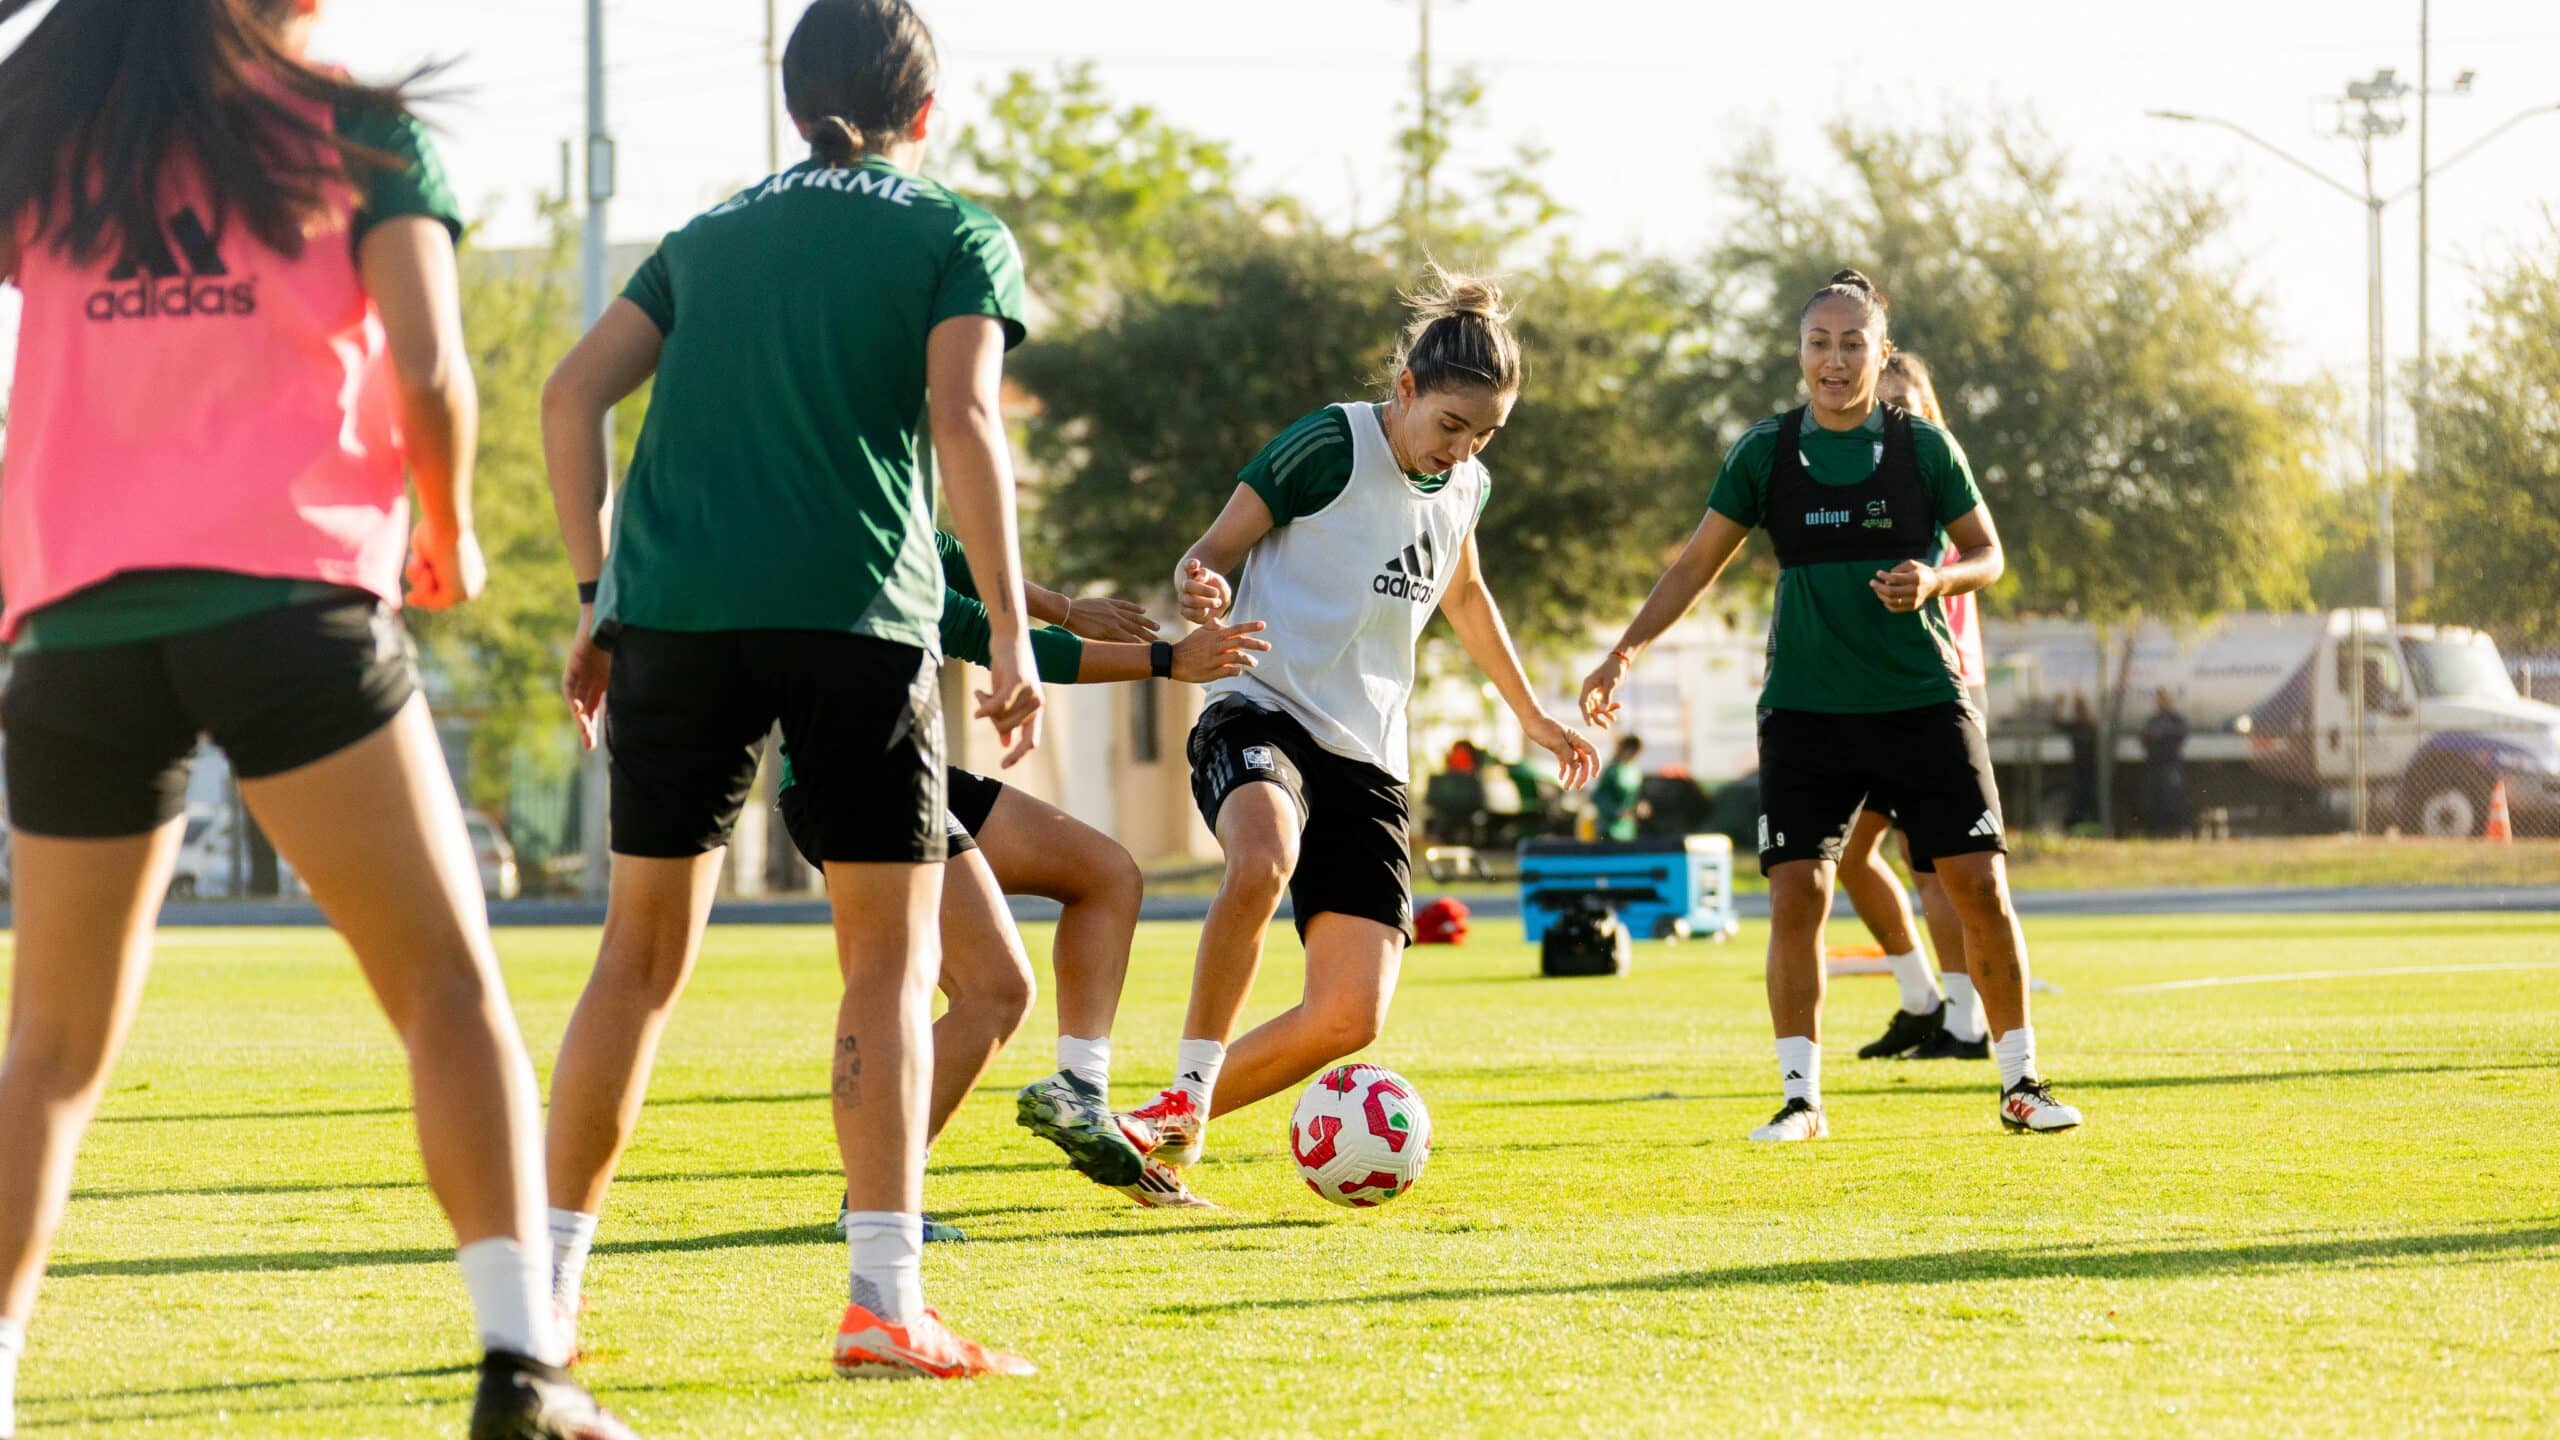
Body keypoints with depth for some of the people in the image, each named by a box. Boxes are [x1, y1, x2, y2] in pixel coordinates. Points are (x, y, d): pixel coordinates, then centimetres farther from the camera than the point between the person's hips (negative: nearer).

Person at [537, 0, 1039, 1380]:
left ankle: (544, 1285, 12)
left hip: (676, 605, 4)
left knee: (641, 951, 12)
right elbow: (965, 418, -7)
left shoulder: (712, 233, 21)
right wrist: (1011, 635, -6)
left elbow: (571, 396, 12)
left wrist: (600, 594, 15)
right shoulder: (956, 235, 8)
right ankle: (884, 1304, -7)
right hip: (856, 610, -4)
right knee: (891, 957, 2)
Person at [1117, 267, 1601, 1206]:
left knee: (1350, 1017, -9)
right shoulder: (1329, 447, -8)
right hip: (1260, 716, -6)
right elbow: (1212, 554, -5)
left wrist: (1532, 717, 40)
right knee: (1263, 860, -42)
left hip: (1366, 761, 6)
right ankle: (1183, 1102, -30)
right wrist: (1203, 593, -30)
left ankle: (1168, 1131, 8)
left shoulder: (1464, 487, 11)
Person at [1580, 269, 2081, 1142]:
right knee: (1796, 892, -9)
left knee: (1978, 883, -4)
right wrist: (1626, 651, -4)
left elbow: (1987, 554, 9)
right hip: (1807, 708, 0)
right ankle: (1801, 1096, 2)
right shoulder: (1768, 452, 3)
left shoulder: (1924, 447, 1)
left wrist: (1936, 580, -13)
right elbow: (1697, 565, 7)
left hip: (1923, 701, 0)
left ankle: (2020, 1083, 8)